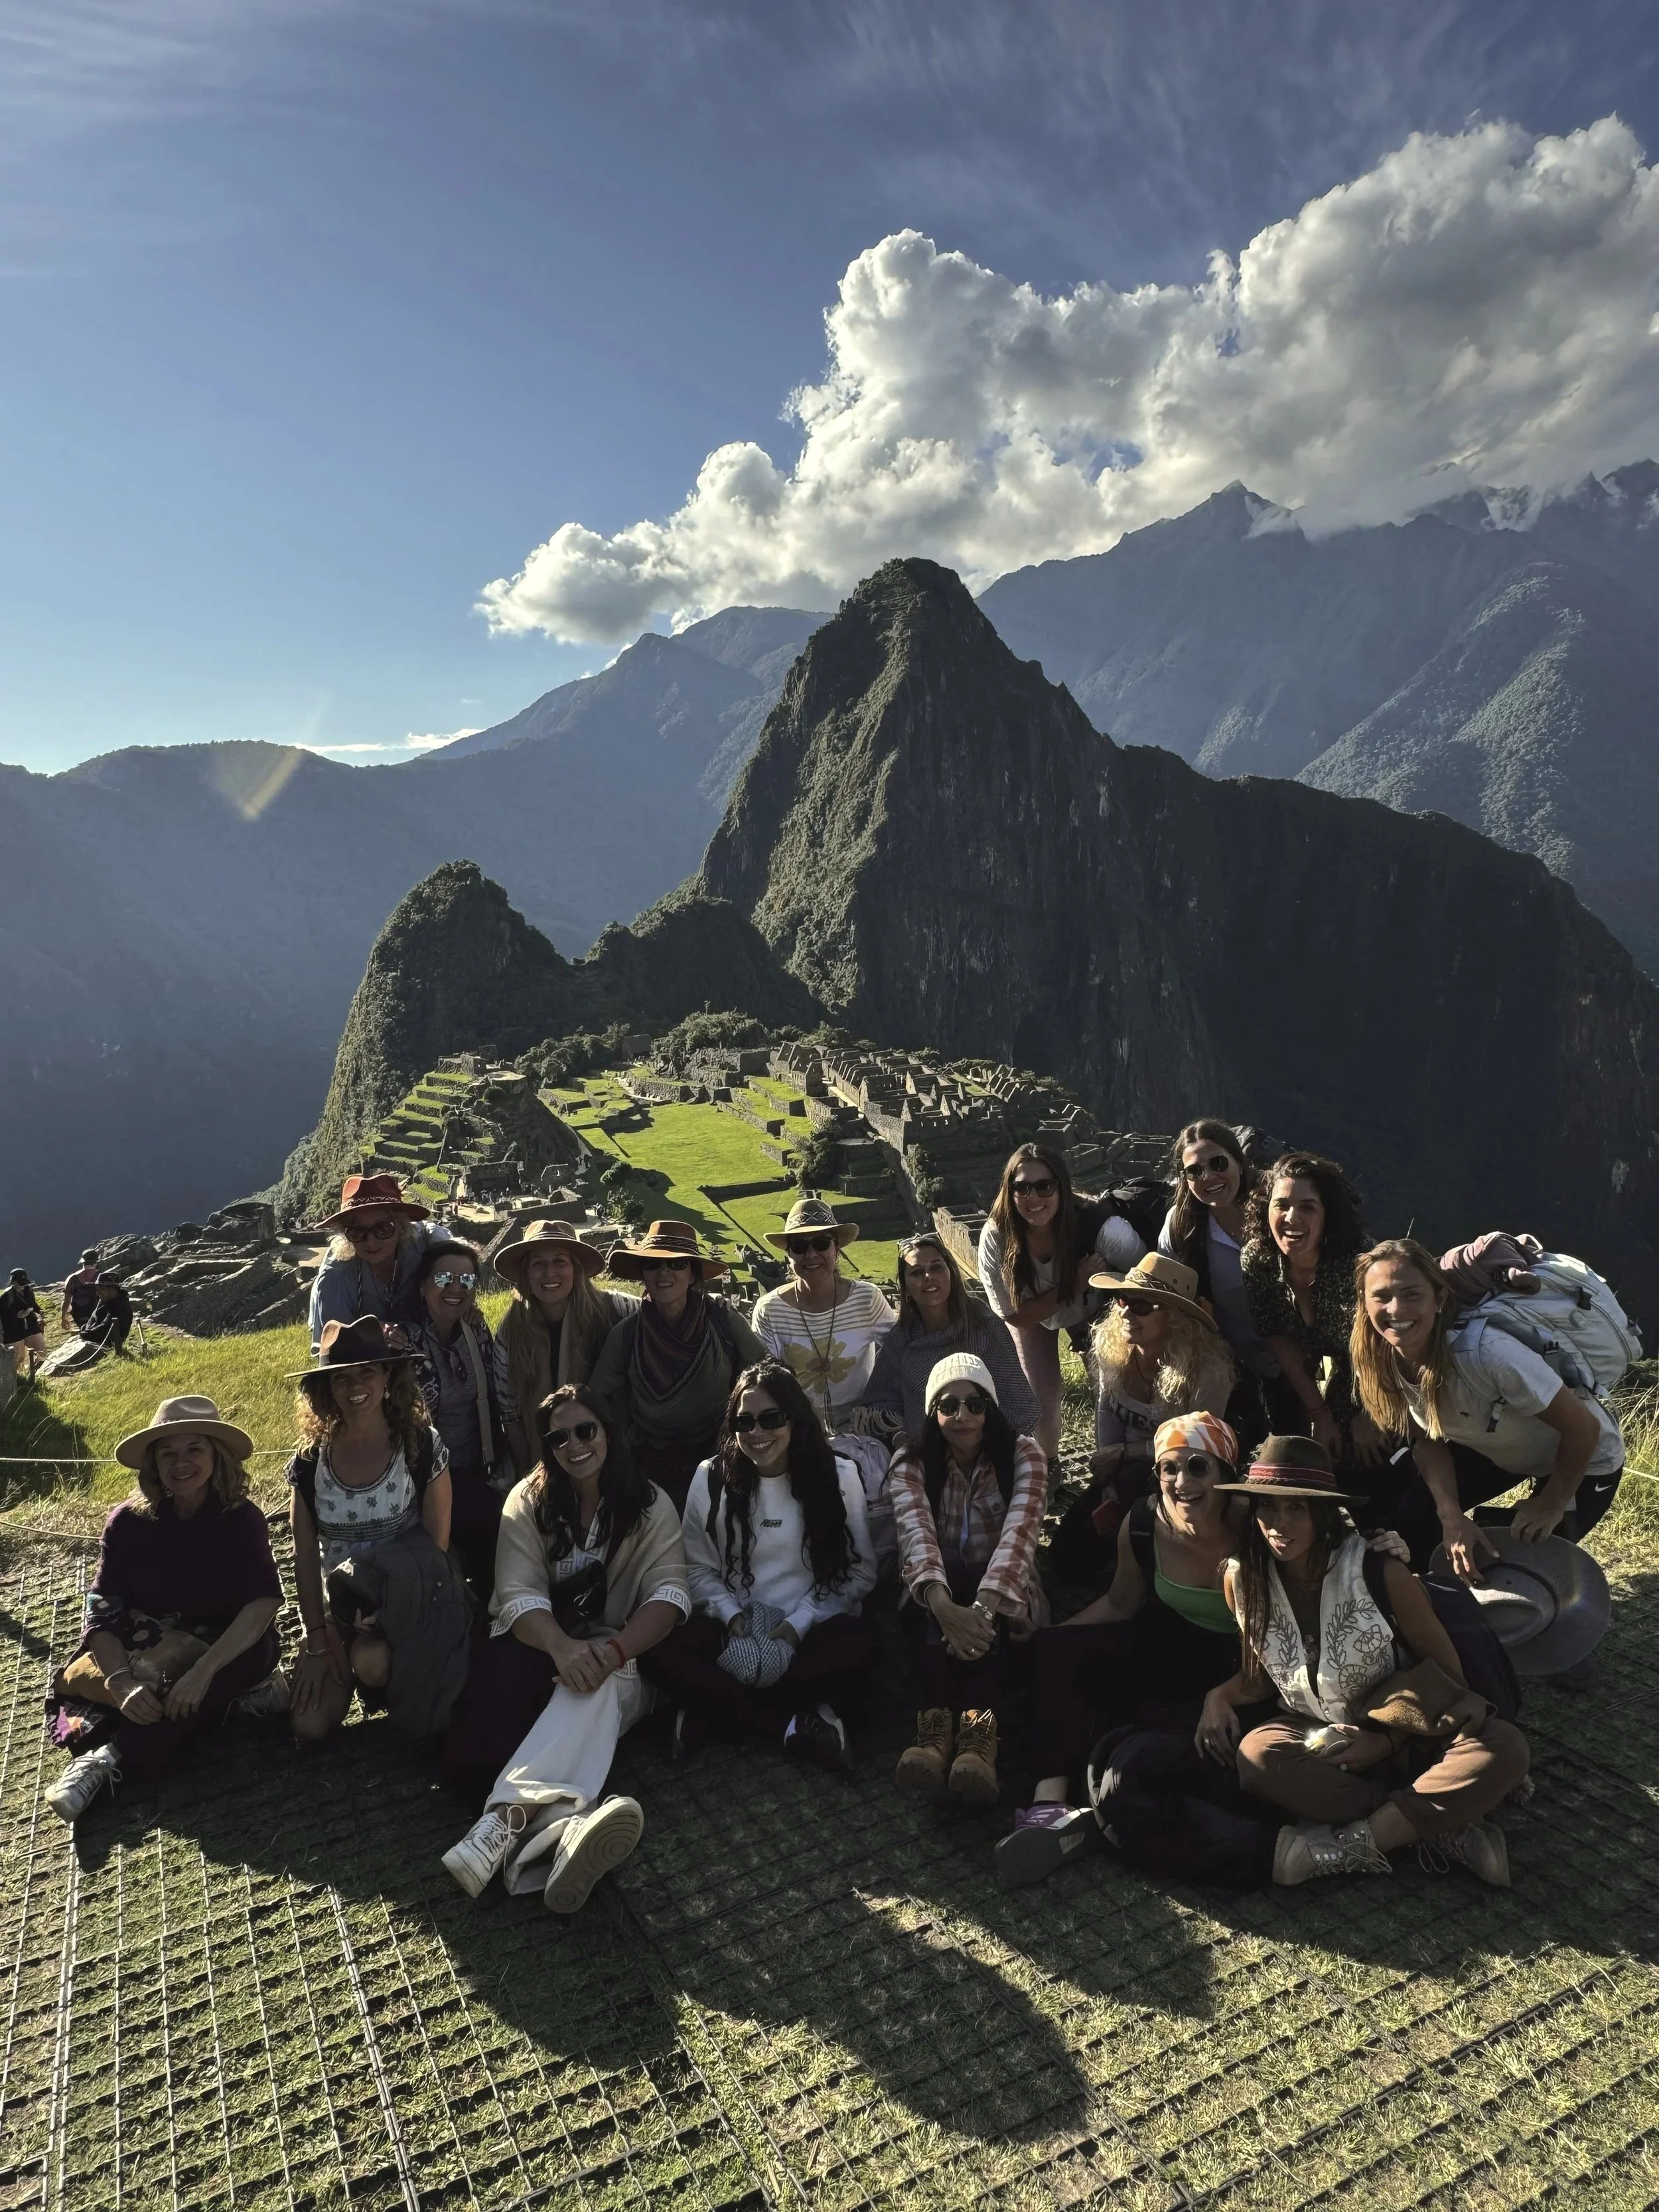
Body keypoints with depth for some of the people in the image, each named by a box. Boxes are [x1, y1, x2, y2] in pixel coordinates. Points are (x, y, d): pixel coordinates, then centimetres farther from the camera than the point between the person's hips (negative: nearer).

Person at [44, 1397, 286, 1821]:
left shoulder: (242, 1519, -14)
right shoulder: (128, 1523, -10)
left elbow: (265, 1601, -25)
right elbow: (102, 1613, -14)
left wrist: (202, 1672, -35)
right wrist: (122, 1682, -30)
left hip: (228, 1648, -2)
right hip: (144, 1647, 2)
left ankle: (109, 1758, -29)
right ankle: (233, 1696, -17)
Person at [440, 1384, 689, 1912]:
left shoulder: (651, 1505, 1)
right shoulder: (528, 1501, 2)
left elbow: (669, 1592, -11)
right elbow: (519, 1594, -11)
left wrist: (615, 1649, -32)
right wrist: (562, 1645, -34)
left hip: (620, 1655, 0)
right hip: (539, 1645, 0)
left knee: (597, 1681, -36)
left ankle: (511, 1816, -56)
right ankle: (565, 1823, -59)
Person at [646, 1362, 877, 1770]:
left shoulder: (838, 1476, -2)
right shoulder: (711, 1478, 2)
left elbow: (859, 1571, -2)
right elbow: (699, 1569, 5)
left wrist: (800, 1622, -12)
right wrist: (732, 1615, -12)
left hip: (813, 1626, -1)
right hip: (735, 1625, 1)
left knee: (857, 1643, -36)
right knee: (662, 1653, -28)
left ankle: (718, 1706, -23)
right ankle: (792, 1726, -25)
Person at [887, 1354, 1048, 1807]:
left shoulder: (1024, 1454, -11)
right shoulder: (911, 1460, -9)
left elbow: (1020, 1532, -28)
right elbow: (916, 1533, -28)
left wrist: (982, 1608, -46)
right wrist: (943, 1605, -49)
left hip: (1004, 1596, 0)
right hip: (937, 1590, 0)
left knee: (980, 1616, -34)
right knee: (946, 1594, -34)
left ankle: (938, 1734, -51)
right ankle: (978, 1734, -50)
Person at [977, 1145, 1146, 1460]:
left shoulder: (1099, 1227, -39)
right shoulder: (996, 1238, -35)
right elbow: (1014, 1315, -26)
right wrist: (1072, 1287, -37)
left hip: (1096, 1309, 0)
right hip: (1031, 1315, 0)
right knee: (1042, 1397, 0)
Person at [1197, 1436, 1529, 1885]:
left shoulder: (1381, 1573, -17)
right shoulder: (1243, 1578, -9)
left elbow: (1445, 1670, -5)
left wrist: (1388, 1739, -13)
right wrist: (1219, 1697, -13)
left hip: (1396, 1735, -1)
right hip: (1311, 1736, 1)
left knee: (1505, 1747, -30)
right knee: (1257, 1757, -35)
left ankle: (1350, 1846, -27)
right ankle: (1442, 1830, -23)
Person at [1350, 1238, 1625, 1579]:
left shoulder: (1488, 1353, -41)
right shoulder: (1378, 1364, -23)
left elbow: (1584, 1429, -29)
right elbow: (1427, 1439, -8)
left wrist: (1550, 1505, -16)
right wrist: (1451, 1516, -22)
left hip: (1582, 1460, -4)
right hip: (1490, 1450, 4)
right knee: (1406, 1519, -11)